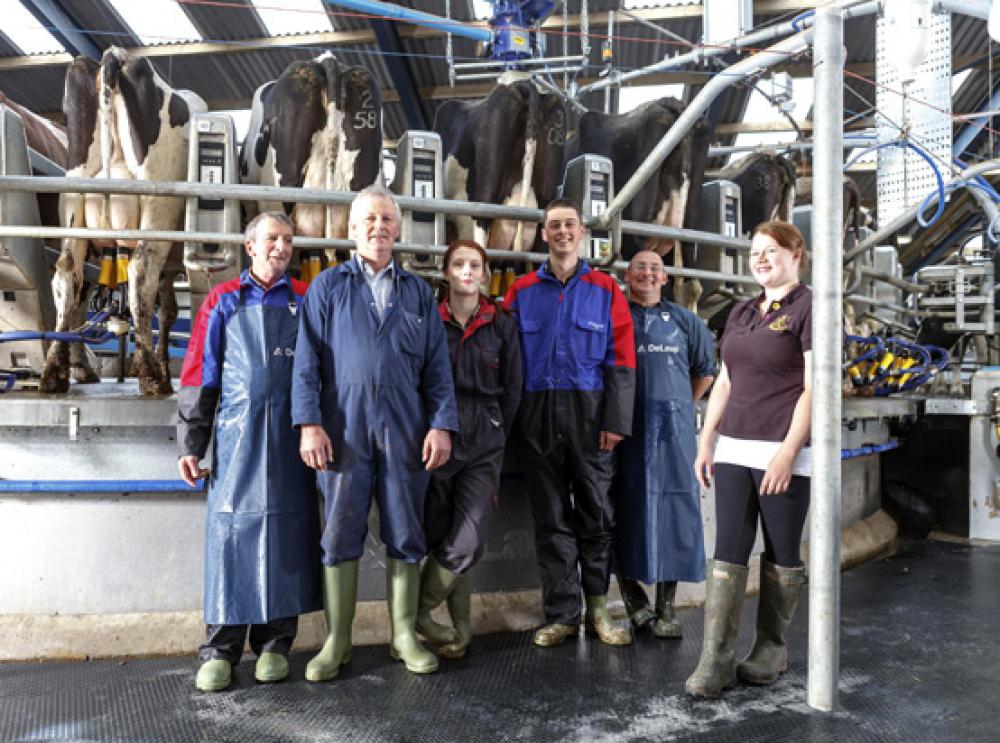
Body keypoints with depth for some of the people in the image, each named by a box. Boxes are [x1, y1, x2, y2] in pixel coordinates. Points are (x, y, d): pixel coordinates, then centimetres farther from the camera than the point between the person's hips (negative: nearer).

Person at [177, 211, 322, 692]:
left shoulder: (306, 301, 11)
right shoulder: (223, 302, 10)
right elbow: (198, 376, 6)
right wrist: (190, 445, 0)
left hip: (290, 437, 1)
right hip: (237, 435, 0)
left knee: (285, 532, 4)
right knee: (230, 530, 0)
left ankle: (274, 643, 15)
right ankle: (220, 650, 9)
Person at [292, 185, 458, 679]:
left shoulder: (418, 292, 14)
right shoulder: (328, 286, 9)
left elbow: (437, 364, 8)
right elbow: (308, 357, 2)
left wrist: (442, 425, -1)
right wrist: (309, 423, -9)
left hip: (405, 430, 2)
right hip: (343, 429, -1)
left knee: (405, 536, 6)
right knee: (340, 535, 3)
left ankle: (405, 637, 18)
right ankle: (337, 641, 15)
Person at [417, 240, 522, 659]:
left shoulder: (501, 327, 9)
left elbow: (511, 392, 12)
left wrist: (494, 438, 10)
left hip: (483, 447, 1)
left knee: (466, 544, -11)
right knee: (442, 541, 3)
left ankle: (418, 612, 12)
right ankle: (460, 628, 20)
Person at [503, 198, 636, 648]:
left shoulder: (605, 290, 5)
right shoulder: (522, 291, 9)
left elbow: (621, 360, 0)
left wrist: (616, 421, -8)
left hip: (589, 416, -1)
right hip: (538, 416, 1)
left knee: (596, 513, 5)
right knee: (551, 518, 6)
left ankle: (598, 610, 20)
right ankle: (562, 615, 16)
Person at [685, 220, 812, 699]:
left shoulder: (809, 307, -4)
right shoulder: (740, 313, 16)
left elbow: (815, 386, -11)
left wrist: (789, 450, -18)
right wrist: (705, 442, 10)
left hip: (785, 451, -5)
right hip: (734, 448, 6)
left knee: (782, 553, 7)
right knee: (727, 551, 0)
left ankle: (772, 648, 22)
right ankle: (715, 659, 1)